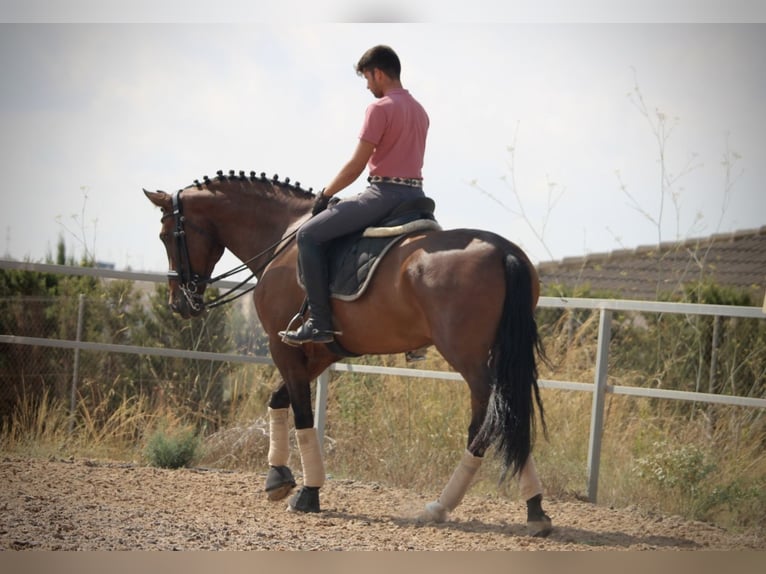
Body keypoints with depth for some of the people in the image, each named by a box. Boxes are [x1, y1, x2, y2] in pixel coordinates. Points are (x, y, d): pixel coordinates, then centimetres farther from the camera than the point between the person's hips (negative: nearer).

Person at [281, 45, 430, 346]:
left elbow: (356, 166, -11)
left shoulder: (380, 108, -9)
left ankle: (320, 322, -10)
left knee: (309, 234, -5)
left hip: (385, 193, -9)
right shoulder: (420, 111, 17)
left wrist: (325, 194, 2)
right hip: (415, 193, 9)